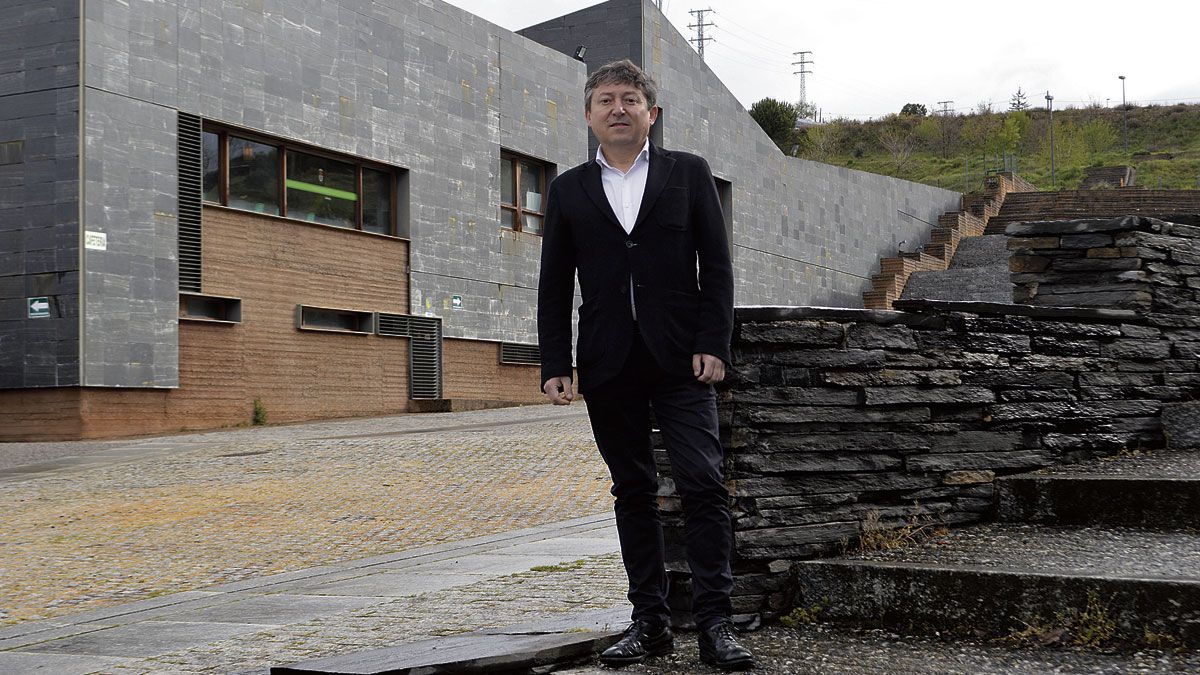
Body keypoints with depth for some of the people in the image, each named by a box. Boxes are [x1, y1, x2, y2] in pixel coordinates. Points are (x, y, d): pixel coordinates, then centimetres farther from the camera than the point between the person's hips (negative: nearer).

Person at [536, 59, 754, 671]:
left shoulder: (688, 173, 8)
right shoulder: (569, 190, 11)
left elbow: (716, 265, 4)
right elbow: (554, 285, 10)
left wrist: (713, 344, -7)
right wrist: (555, 364, 2)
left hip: (680, 360, -2)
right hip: (609, 365, 2)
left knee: (702, 482, -9)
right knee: (633, 490, 6)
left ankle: (714, 622, -6)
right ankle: (650, 620, 12)